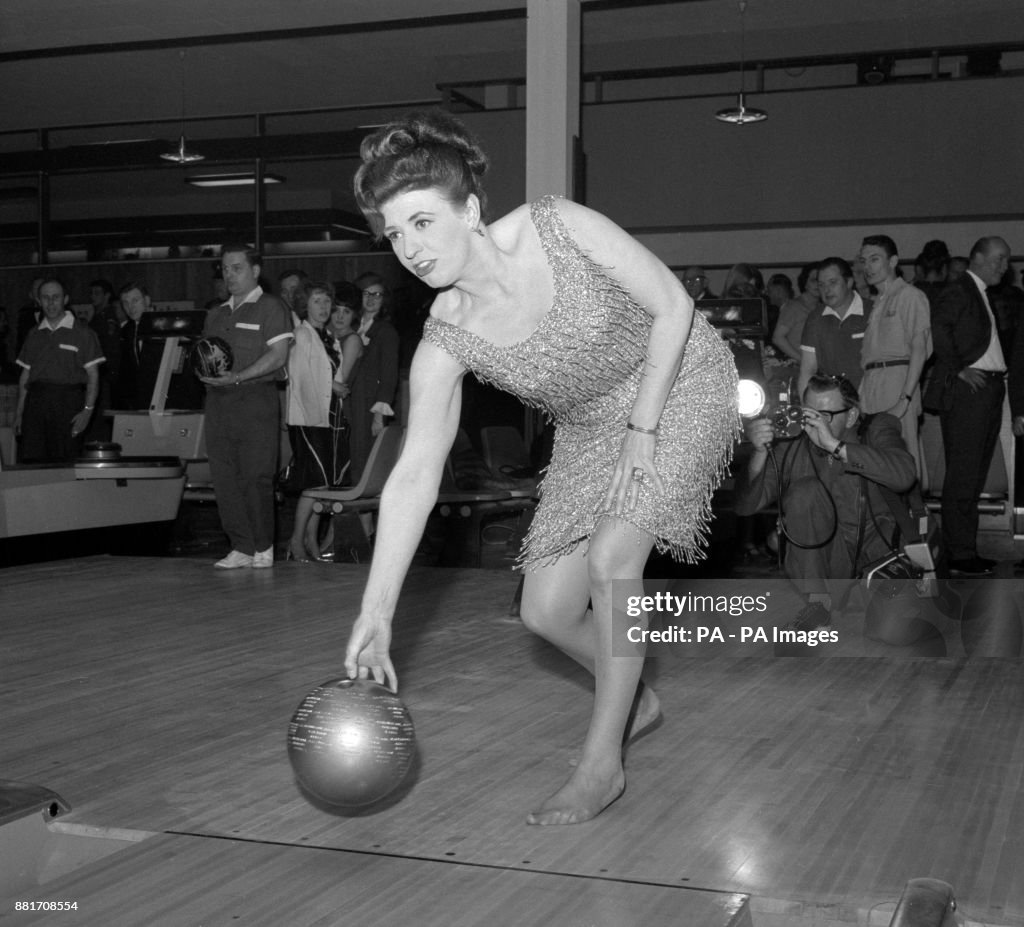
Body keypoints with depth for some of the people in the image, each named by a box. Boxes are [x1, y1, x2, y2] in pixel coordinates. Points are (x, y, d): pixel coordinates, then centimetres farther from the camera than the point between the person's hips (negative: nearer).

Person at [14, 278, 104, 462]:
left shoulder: (83, 333, 5)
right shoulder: (34, 335, 18)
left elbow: (93, 376, 0)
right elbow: (25, 376, 19)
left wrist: (88, 410, -12)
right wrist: (19, 413, 11)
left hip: (68, 403, -3)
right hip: (36, 401, 4)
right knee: (30, 462, -5)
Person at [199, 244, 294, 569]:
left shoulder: (271, 308, 2)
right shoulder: (216, 314, 23)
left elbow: (277, 356, -8)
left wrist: (237, 376, -18)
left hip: (255, 399, -6)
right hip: (218, 401, 6)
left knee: (256, 477, -7)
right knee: (224, 478, 1)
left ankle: (263, 547, 3)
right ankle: (241, 547, 6)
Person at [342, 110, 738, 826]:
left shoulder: (558, 228, -27)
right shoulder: (445, 343, -18)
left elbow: (673, 305, -18)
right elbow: (414, 477, -19)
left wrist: (643, 427, -20)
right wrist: (377, 615, -23)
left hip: (682, 384, -4)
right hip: (592, 427, 5)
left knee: (610, 557, -23)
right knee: (547, 611, -1)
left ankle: (604, 762, -6)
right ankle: (633, 699, 32)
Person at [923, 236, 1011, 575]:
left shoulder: (982, 295, 22)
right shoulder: (958, 291, -6)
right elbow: (937, 326, -21)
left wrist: (1001, 376, 8)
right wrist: (958, 369, -19)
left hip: (990, 390, 9)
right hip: (966, 391, -9)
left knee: (974, 475, 10)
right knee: (963, 475, -8)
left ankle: (964, 548, 15)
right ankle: (960, 554, -6)